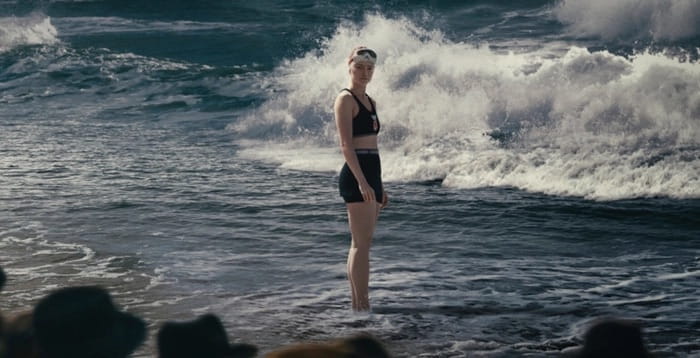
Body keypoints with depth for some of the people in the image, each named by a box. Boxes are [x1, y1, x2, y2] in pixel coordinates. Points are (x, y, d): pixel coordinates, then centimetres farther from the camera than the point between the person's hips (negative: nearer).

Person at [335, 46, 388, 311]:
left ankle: (358, 303, 11)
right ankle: (361, 305, -13)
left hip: (371, 175, 9)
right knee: (362, 242, -12)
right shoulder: (346, 99, -7)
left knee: (361, 243, 9)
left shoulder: (370, 102, 19)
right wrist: (361, 181, -24)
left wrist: (380, 187, 22)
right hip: (356, 174, -9)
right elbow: (346, 144, -16)